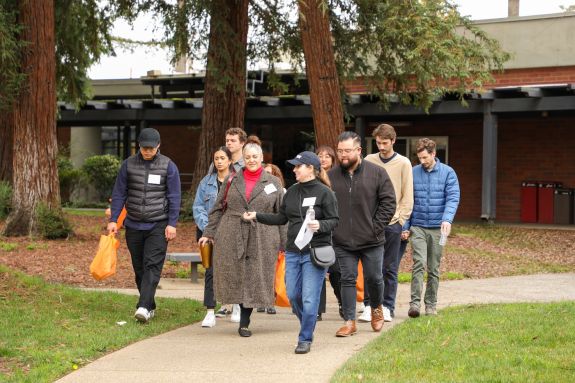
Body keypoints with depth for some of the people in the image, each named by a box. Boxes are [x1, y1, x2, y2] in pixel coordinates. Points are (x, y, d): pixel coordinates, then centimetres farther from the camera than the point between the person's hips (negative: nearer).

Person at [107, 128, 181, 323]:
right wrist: (113, 220, 0)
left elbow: (174, 197, -1)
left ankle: (144, 307, -21)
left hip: (158, 225, -3)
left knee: (152, 266, -13)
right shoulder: (129, 164, 4)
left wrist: (172, 223, -8)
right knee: (139, 268, 7)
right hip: (134, 225, 3)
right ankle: (150, 307, 17)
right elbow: (119, 193, 7)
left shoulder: (168, 166, -1)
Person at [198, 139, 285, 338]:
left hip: (261, 239, -1)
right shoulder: (232, 181, 12)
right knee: (235, 277, 0)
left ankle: (244, 322, 8)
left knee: (254, 279, -1)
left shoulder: (273, 183, 8)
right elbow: (218, 209, 14)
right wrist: (209, 232, 7)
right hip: (231, 238, 1)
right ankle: (243, 316, 17)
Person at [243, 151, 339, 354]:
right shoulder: (291, 192, 10)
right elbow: (282, 218, 17)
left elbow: (334, 220, -7)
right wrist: (257, 216, 12)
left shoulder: (324, 192, -7)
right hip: (293, 252, 6)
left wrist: (320, 225, -26)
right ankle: (308, 327, 33)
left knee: (309, 299, -6)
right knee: (293, 295, 9)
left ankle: (305, 339, 7)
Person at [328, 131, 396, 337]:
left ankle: (376, 308, 36)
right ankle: (349, 321, 10)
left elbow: (388, 202, -3)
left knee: (374, 278, 9)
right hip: (343, 242, 1)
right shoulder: (331, 176, 2)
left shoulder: (377, 173, -4)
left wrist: (376, 227, -9)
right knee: (347, 280, 3)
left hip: (371, 241, -1)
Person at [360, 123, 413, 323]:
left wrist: (401, 219, -5)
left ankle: (387, 308, 8)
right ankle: (369, 306, 3)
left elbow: (407, 196, 2)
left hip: (392, 223, -1)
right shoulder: (369, 161, 7)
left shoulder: (403, 163, 3)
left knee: (390, 269, 2)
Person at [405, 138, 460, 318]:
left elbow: (453, 198, -9)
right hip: (418, 227, 0)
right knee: (419, 263, -15)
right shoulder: (413, 173, 4)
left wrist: (447, 219, -25)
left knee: (434, 268, 8)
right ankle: (415, 302, -16)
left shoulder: (448, 173, 0)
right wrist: (405, 226, 4)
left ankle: (431, 304, 17)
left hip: (438, 228, 0)